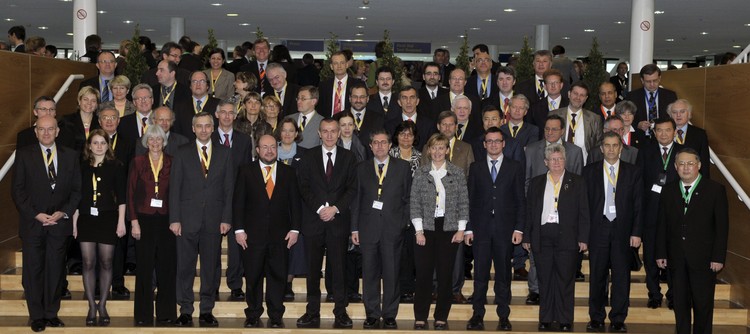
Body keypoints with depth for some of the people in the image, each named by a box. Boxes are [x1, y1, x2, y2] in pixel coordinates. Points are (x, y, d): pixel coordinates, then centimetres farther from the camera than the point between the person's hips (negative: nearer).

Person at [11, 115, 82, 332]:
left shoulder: (70, 156, 7)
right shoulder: (24, 154, 1)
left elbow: (76, 190, 8)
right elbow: (17, 190, -2)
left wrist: (64, 212, -7)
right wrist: (36, 215, -11)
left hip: (60, 223, 1)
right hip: (32, 223, -1)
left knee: (56, 269, 6)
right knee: (33, 270, 4)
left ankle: (52, 313, 16)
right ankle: (37, 316, 13)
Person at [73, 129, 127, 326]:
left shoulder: (116, 167, 2)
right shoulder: (83, 167, 8)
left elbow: (121, 197, 1)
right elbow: (77, 196, 9)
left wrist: (121, 221, -5)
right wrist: (74, 222, 5)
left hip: (107, 219, -1)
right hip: (86, 219, 2)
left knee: (106, 263, 3)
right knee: (88, 263, 0)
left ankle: (102, 305, 14)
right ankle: (91, 306, 9)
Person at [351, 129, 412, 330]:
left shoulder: (402, 167, 7)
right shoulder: (362, 169, 11)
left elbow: (408, 198, 7)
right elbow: (356, 200, 10)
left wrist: (403, 223, -1)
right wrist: (354, 228, 4)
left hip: (393, 228, -1)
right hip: (368, 228, 1)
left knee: (392, 273, 0)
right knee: (369, 273, 2)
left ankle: (390, 315, 10)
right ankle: (372, 314, 11)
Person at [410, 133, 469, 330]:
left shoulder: (457, 173, 4)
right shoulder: (420, 173, 4)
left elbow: (464, 203, 4)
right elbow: (414, 203, 2)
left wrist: (461, 230, -2)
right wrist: (419, 230, -5)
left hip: (449, 229, 0)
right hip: (426, 228, 0)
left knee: (445, 275, 2)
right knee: (423, 274, -1)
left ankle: (442, 317, 12)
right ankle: (420, 317, 8)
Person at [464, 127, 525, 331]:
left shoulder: (515, 168, 7)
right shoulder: (475, 167, 9)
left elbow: (521, 200, 4)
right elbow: (470, 199, 7)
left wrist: (519, 228, -4)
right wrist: (468, 228, 0)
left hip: (505, 229, 0)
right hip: (481, 228, 1)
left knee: (504, 274, 4)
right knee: (480, 274, 2)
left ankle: (503, 316, 11)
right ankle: (478, 315, 9)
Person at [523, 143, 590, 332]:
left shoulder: (577, 182, 7)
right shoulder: (536, 183, 12)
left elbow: (583, 212, 3)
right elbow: (529, 211, 11)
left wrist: (583, 238, -4)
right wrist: (527, 237, 5)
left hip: (567, 237, -2)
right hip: (542, 237, 2)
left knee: (566, 280, 1)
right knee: (544, 280, 6)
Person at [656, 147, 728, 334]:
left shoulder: (715, 190, -3)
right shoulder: (668, 191, 7)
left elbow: (722, 226, -5)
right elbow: (662, 225, 7)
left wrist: (718, 257, -9)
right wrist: (661, 254, 3)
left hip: (703, 259, -3)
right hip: (676, 259, 3)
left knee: (703, 304, 4)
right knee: (680, 303, 10)